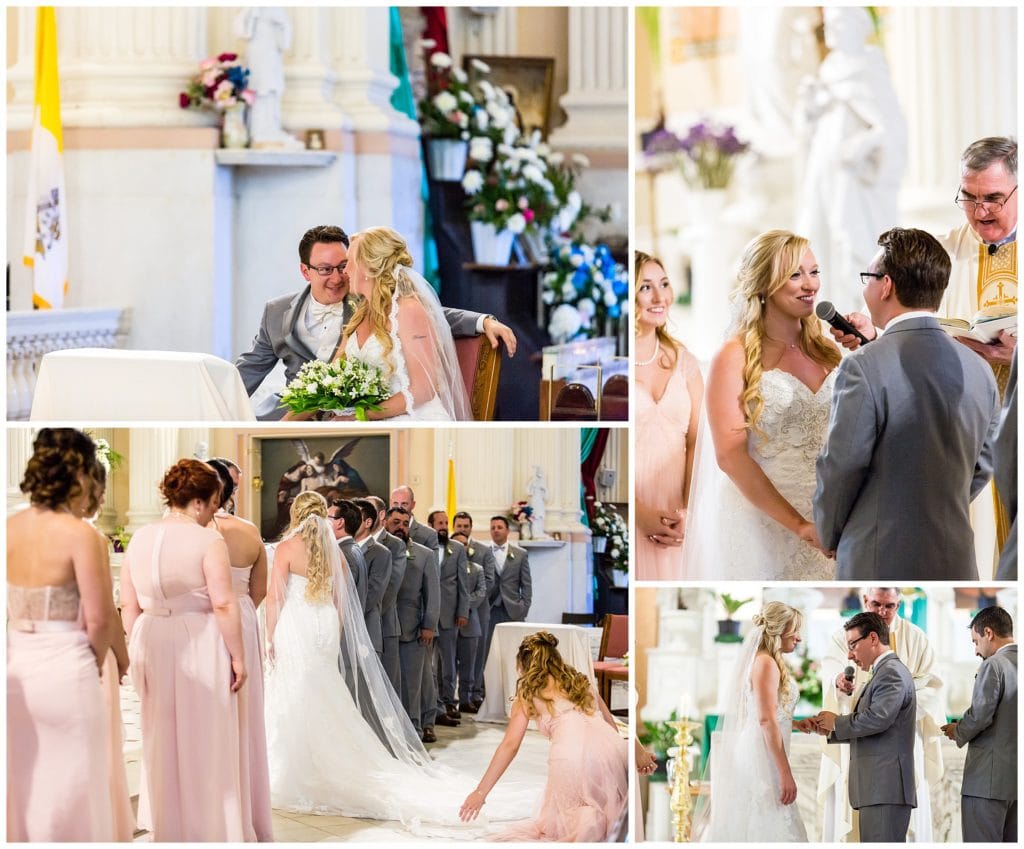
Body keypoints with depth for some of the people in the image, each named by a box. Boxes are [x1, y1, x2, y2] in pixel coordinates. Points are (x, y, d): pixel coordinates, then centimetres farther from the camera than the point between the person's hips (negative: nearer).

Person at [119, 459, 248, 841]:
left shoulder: (139, 538, 5)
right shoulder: (208, 541, -13)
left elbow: (129, 605, 8)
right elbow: (224, 604, -17)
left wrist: (138, 649, 16)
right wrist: (238, 656, -10)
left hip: (151, 645, 5)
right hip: (200, 647, -5)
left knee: (161, 740, 15)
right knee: (205, 742, 4)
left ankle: (167, 827, 24)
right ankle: (208, 829, 9)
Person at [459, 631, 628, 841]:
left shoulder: (529, 692, 17)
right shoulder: (582, 681, 29)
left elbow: (510, 745, 9)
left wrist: (481, 792, 10)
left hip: (570, 756, -3)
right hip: (612, 748, 3)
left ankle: (585, 819, -14)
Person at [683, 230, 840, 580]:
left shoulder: (826, 350, 7)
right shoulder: (736, 357, -7)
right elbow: (731, 456, -16)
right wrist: (800, 526, -21)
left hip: (828, 521, 5)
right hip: (762, 522, -5)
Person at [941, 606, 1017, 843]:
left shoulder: (993, 665, -10)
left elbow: (979, 715, -16)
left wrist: (958, 732, 3)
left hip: (989, 778, -7)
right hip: (1018, 779, 7)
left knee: (982, 842, -5)